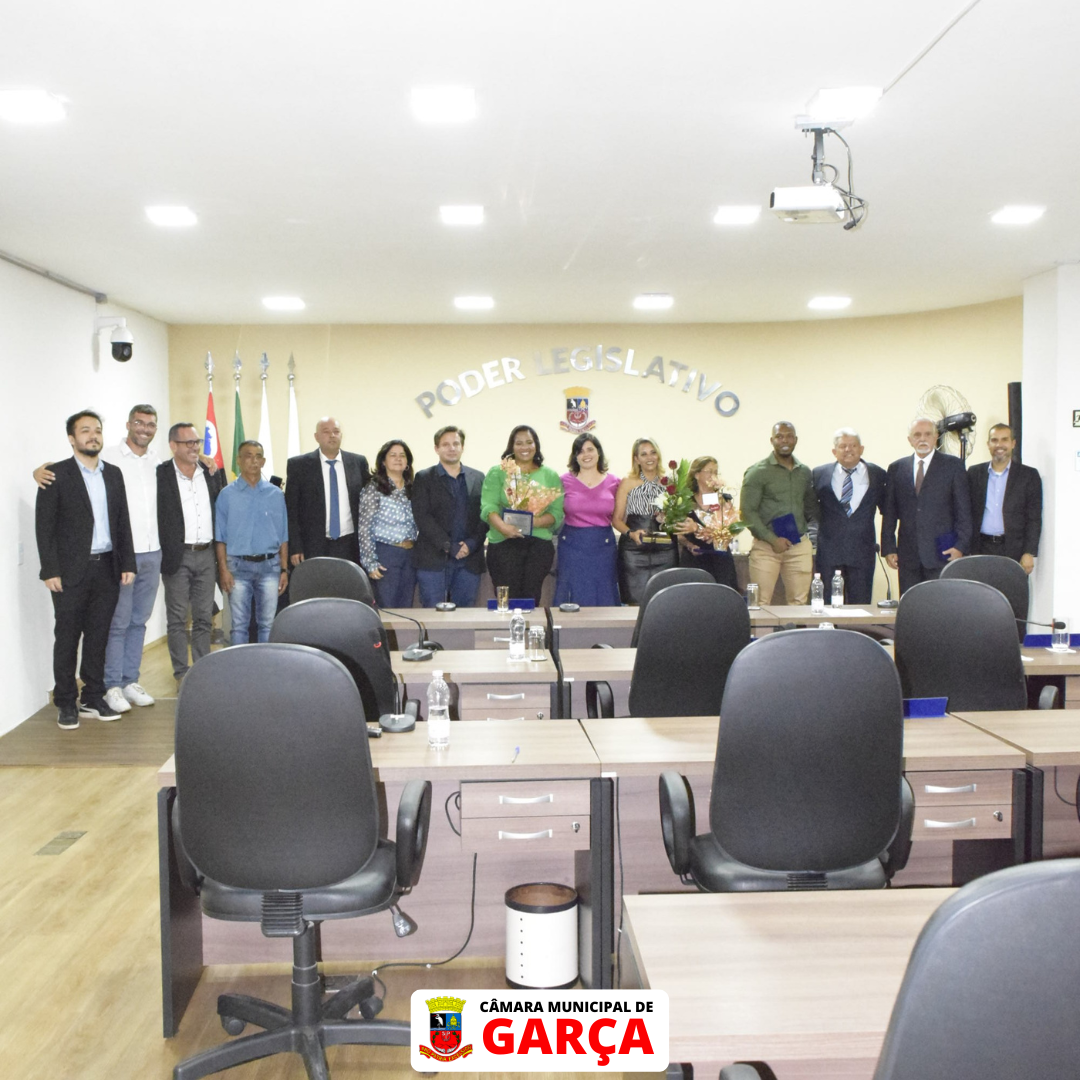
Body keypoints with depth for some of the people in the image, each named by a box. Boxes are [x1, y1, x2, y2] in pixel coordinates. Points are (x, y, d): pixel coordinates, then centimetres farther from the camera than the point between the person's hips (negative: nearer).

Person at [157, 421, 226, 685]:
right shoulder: (161, 474, -7)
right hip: (177, 555, -4)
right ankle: (181, 672, 12)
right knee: (177, 618, 4)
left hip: (207, 554, 4)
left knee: (204, 617, 11)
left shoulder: (212, 472, 8)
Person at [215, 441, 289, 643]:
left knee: (268, 623, 6)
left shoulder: (276, 494, 5)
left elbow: (283, 536, 6)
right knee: (239, 624, 4)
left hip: (269, 566, 1)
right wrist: (223, 569, -6)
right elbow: (220, 537, 1)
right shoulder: (227, 495, 1)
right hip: (238, 566, -1)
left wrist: (284, 569, 2)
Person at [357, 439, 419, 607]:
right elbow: (364, 528, -6)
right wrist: (370, 563, -11)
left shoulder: (411, 489, 11)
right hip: (385, 554, -5)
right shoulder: (374, 488, -4)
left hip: (410, 554, 5)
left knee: (406, 608, 8)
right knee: (387, 610, -3)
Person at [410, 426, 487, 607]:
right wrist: (448, 546, -13)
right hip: (434, 559, -2)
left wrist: (471, 544, -8)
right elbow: (422, 516, -5)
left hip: (470, 559, 2)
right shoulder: (424, 478, 5)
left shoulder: (478, 478, 13)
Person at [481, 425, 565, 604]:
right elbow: (488, 506, -2)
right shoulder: (497, 472, 10)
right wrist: (503, 527, -21)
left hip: (539, 544, 1)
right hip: (504, 542, -1)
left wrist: (537, 521, -15)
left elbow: (557, 513, 5)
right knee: (508, 600, -8)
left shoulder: (550, 475, 14)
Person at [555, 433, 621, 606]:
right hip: (572, 545, -1)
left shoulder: (613, 482, 5)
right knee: (574, 597, 3)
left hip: (603, 546, 1)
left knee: (603, 598, 7)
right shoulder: (565, 481, 2)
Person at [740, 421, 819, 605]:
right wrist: (773, 539, -12)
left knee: (798, 602, 2)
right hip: (766, 546, -4)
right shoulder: (757, 472, -1)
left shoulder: (805, 472, 14)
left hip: (800, 546, 4)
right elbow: (747, 511, -6)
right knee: (761, 603, -6)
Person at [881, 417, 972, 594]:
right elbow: (889, 512, 11)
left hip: (942, 553, -2)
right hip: (908, 556, 2)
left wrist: (961, 546, -6)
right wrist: (888, 548, 5)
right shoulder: (896, 468, 11)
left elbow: (964, 510, 2)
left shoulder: (952, 465, 5)